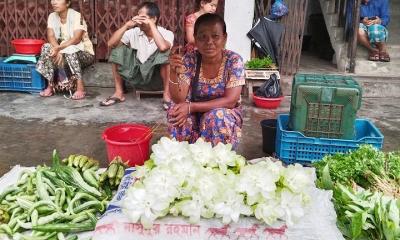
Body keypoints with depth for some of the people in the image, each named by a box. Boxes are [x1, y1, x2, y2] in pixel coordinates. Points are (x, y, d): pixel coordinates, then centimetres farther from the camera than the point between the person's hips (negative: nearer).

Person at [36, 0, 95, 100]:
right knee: (47, 48, -20)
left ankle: (80, 88, -33)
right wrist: (58, 50, -30)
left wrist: (59, 48, -38)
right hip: (65, 52, 5)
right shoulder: (52, 16, 0)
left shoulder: (77, 16, -16)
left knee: (69, 51, -36)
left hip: (84, 54, -5)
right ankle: (50, 86, -16)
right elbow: (51, 37, -11)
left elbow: (76, 39, -28)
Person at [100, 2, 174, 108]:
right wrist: (127, 25, -18)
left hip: (157, 78, -4)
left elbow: (163, 47, -37)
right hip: (138, 76, 4)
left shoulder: (167, 33, -12)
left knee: (164, 54, -31)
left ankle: (166, 94, -21)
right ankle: (119, 93, -5)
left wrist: (151, 24, -27)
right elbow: (111, 43, -11)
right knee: (118, 51, -12)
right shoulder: (134, 32, -3)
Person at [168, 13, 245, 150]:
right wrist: (174, 73, -34)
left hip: (226, 116, -2)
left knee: (216, 117, -33)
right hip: (196, 116, 2)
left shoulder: (234, 60, -16)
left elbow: (230, 101, -22)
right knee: (176, 112, -26)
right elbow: (178, 99, -15)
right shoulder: (190, 59, -10)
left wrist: (191, 107, -29)